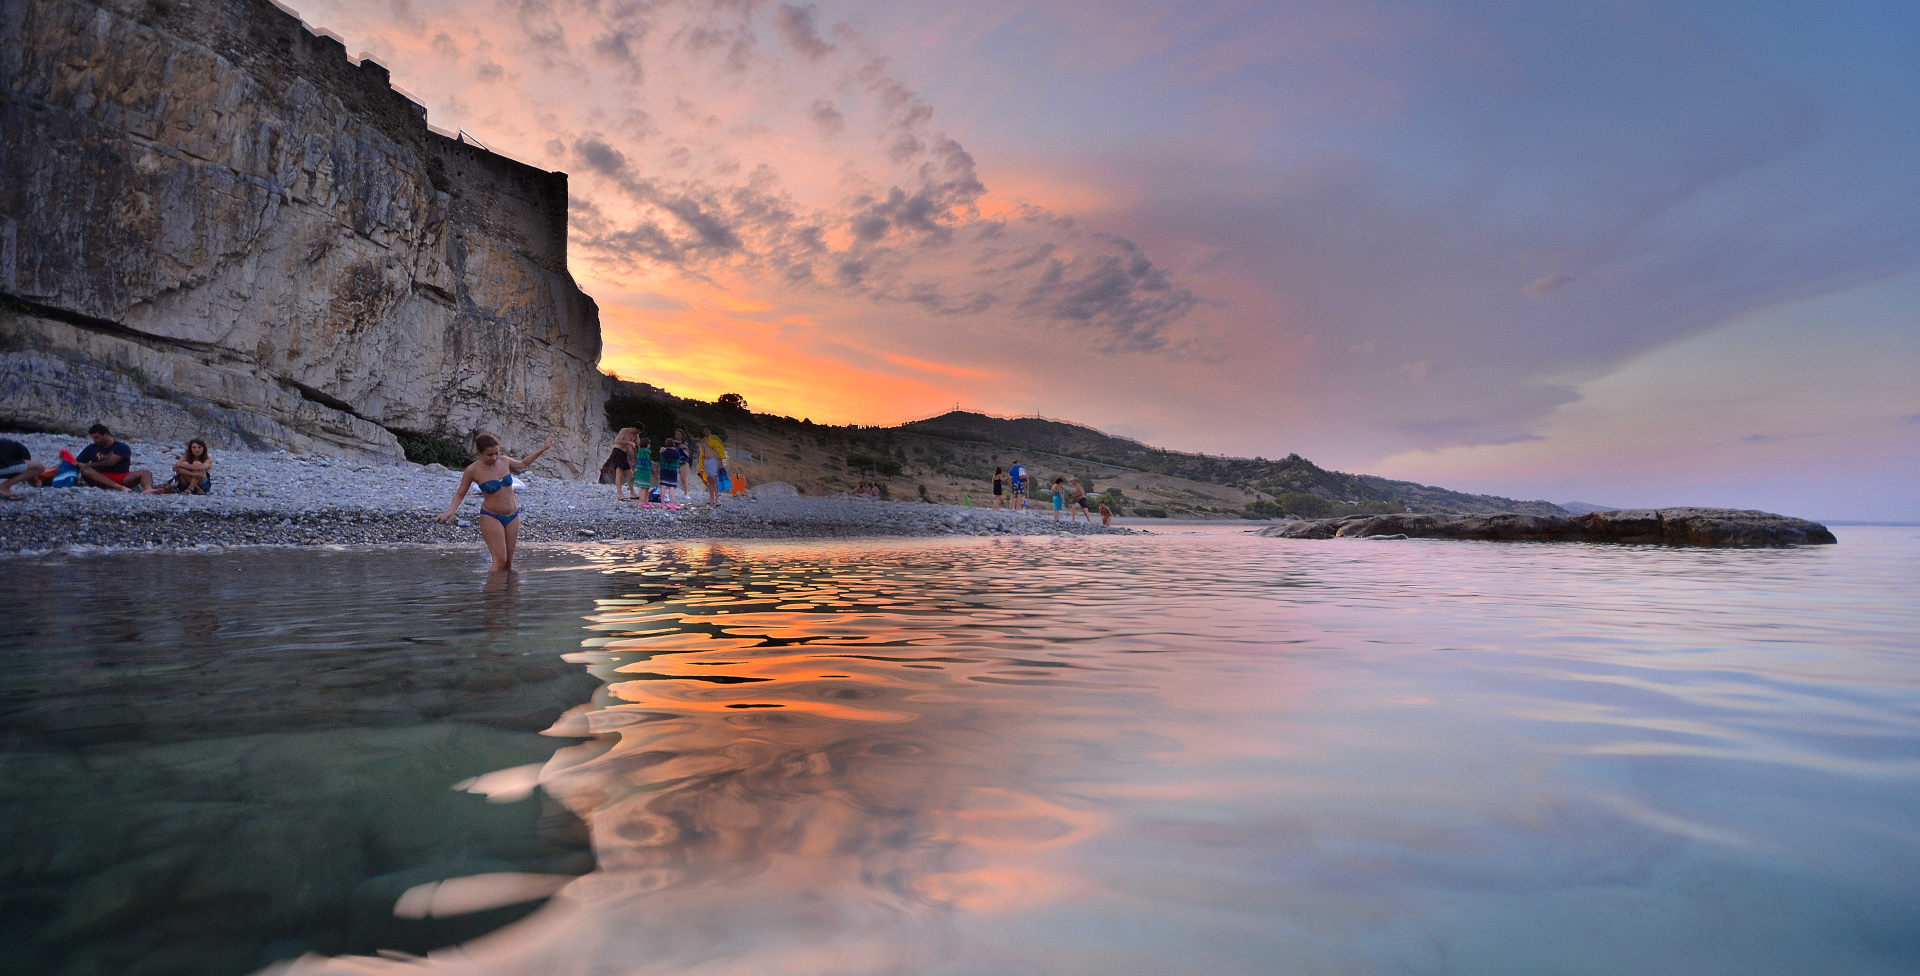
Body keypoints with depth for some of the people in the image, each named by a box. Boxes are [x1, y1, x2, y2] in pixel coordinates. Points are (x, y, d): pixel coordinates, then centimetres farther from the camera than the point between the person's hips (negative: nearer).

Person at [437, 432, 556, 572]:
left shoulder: (504, 461, 1)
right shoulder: (473, 470, -11)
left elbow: (523, 464, 23)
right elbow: (460, 494, -1)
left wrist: (543, 449, 22)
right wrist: (451, 511, -18)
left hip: (513, 516, 5)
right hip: (491, 517, -5)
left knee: (509, 560, 8)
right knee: (500, 560, -16)